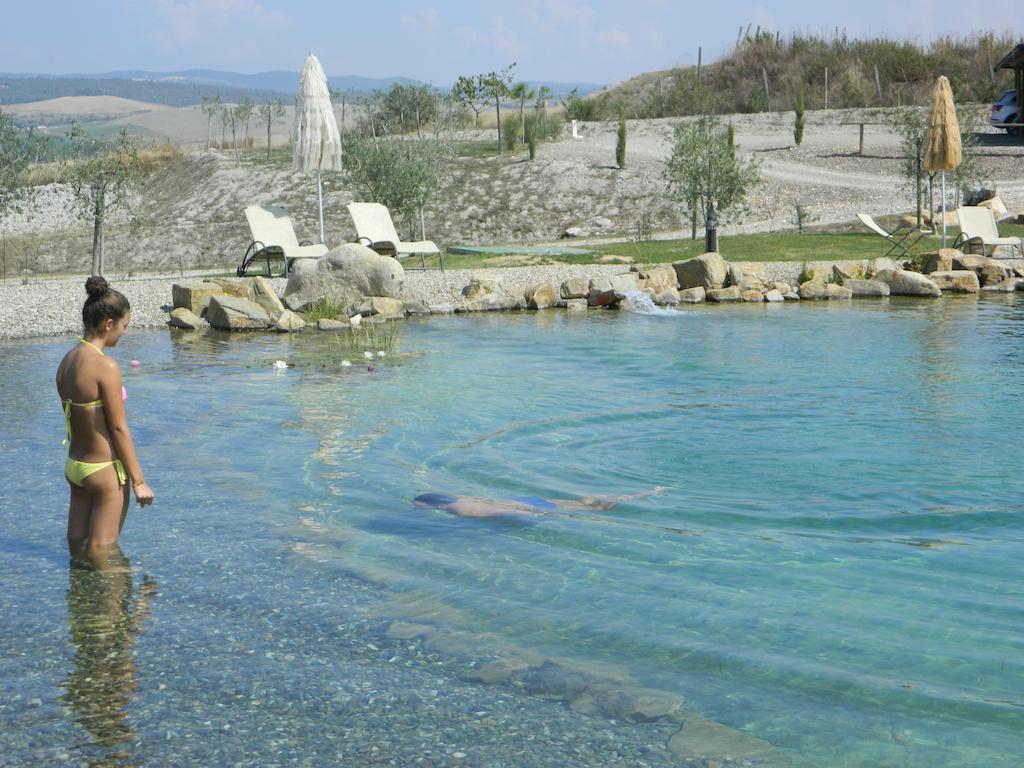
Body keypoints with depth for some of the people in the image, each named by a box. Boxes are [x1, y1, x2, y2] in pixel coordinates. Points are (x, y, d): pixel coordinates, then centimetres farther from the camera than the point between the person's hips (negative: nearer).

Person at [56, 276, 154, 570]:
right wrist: (138, 480, -11)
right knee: (102, 554, 4)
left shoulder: (67, 361, 3)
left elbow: (74, 419, 11)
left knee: (77, 546, 17)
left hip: (74, 465, 8)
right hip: (105, 470, -8)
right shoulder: (106, 366, -21)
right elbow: (119, 428, -18)